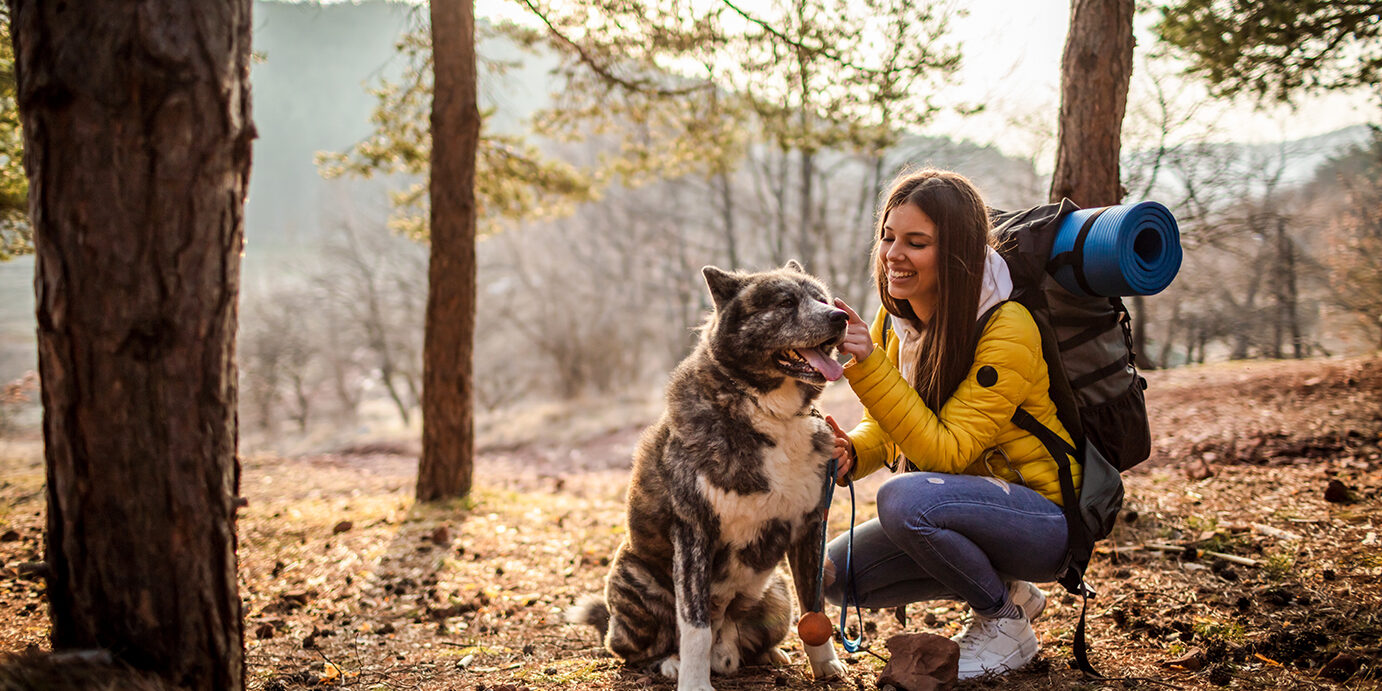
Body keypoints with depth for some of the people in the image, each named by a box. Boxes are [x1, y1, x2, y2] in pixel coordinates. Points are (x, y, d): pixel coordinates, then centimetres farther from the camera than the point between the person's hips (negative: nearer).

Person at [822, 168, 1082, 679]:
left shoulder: (1007, 330, -23)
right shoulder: (895, 321, -2)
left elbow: (947, 453, -27)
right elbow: (883, 429, 7)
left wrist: (869, 365, -34)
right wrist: (849, 454, -17)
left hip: (1047, 517, -8)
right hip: (971, 506, 8)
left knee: (905, 498, -33)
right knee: (838, 575, -6)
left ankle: (1006, 622, -6)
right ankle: (1008, 590, 11)